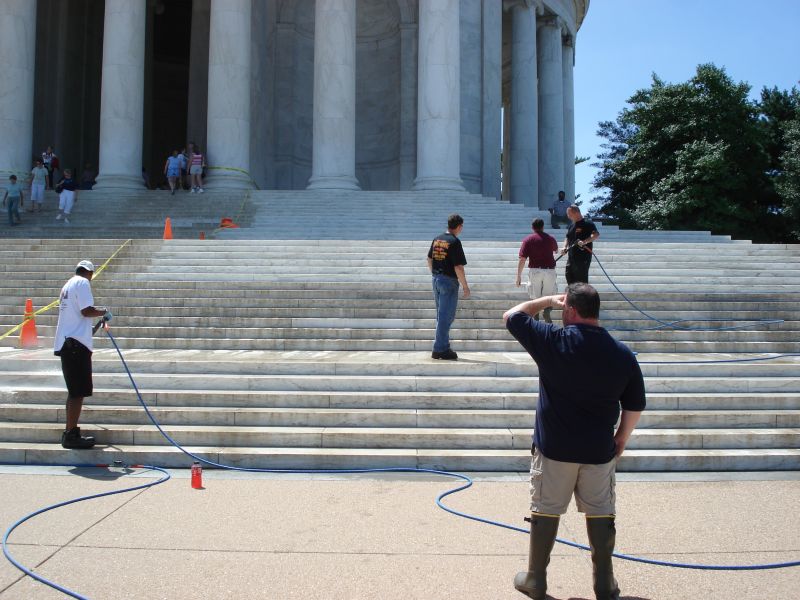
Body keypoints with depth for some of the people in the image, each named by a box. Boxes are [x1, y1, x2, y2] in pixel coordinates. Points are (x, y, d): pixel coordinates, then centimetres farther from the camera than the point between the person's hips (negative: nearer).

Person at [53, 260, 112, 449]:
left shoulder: (68, 284, 20)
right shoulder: (83, 283, -8)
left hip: (66, 343, 10)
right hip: (76, 343, -10)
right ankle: (71, 435, -7)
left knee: (74, 391, 15)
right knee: (78, 392, -7)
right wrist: (104, 312, -1)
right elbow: (87, 311, -19)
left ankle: (70, 433, 20)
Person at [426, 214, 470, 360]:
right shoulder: (454, 242, -15)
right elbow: (458, 267, -18)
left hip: (436, 280, 8)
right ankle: (440, 349, 1)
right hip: (449, 282, -8)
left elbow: (429, 260, 17)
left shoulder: (436, 239, 8)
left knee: (441, 315, 16)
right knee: (446, 316, -2)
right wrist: (465, 286, -11)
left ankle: (443, 347, 22)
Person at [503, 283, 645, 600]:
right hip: (600, 452, 3)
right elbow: (635, 407, 3)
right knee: (601, 515, 14)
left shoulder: (553, 341, -14)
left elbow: (511, 316, 0)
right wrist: (620, 441, 16)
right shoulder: (622, 354, -4)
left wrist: (548, 300, 9)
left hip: (554, 449, -2)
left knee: (545, 512, 11)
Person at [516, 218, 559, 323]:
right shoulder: (551, 239, 9)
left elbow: (522, 259, -8)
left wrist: (519, 276, -3)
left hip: (535, 270, -2)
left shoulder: (528, 240, -2)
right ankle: (547, 313, -5)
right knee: (548, 295, 14)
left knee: (535, 297, 9)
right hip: (550, 270, 2)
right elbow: (556, 250, 32)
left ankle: (535, 319, 9)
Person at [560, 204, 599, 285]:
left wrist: (585, 241, -36)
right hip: (571, 257, 8)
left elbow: (596, 234, -22)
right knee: (568, 275, 11)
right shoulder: (572, 225, 16)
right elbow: (567, 238, 25)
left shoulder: (587, 223, -10)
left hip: (583, 258, -8)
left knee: (582, 281, -5)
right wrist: (565, 247, 5)